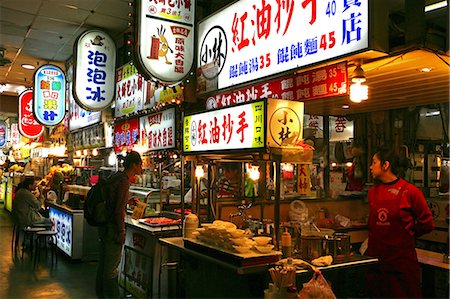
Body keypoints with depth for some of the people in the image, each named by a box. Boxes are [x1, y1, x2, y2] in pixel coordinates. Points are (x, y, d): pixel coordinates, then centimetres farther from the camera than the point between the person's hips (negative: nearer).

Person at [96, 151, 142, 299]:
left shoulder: (116, 177, 9)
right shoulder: (124, 181, -18)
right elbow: (119, 210, -21)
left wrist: (128, 201, 18)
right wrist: (121, 232, -17)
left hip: (103, 226, 9)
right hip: (113, 228, -9)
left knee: (103, 263, 19)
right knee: (112, 267, 2)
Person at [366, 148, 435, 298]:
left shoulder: (409, 191, -10)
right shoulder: (373, 191, 6)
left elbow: (427, 224, -2)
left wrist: (407, 235, 5)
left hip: (402, 260, -5)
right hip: (375, 258, 5)